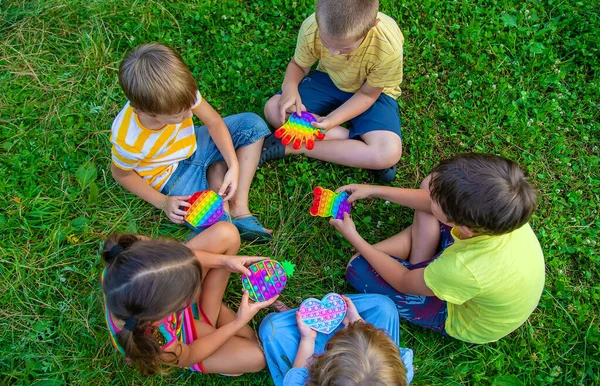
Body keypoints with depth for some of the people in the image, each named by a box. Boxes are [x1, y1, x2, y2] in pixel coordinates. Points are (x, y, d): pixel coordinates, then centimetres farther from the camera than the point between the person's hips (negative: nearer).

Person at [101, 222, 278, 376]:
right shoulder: (158, 345, -45)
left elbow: (178, 253, -14)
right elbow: (189, 356, -19)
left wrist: (225, 260, -21)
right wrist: (239, 322, -18)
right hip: (179, 336, -3)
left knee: (226, 233, -17)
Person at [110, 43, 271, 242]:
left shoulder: (180, 94, -28)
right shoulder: (128, 141, -36)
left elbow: (213, 121, -12)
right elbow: (121, 174, -13)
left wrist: (234, 165, -18)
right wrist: (162, 202, -15)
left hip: (192, 143, 6)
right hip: (172, 174, -5)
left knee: (253, 124, -8)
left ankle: (239, 205, -9)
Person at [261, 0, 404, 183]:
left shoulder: (389, 47, -35)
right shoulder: (311, 28, -28)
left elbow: (367, 94, -19)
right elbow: (298, 65, -7)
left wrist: (331, 120, -32)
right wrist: (290, 89, -29)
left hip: (372, 92, -2)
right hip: (328, 80, 3)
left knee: (389, 153, -29)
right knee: (273, 110, -18)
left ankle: (292, 147, -18)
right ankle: (356, 142, -17)